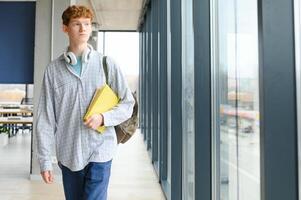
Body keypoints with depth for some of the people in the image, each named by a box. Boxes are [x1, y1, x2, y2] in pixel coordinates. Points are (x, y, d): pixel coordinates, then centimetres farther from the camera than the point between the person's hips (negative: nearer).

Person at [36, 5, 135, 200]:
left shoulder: (107, 64, 0)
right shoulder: (54, 69, 2)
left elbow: (128, 103, 3)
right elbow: (46, 118, 2)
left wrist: (104, 117, -15)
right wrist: (45, 160, 1)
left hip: (100, 151, -2)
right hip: (68, 154, 2)